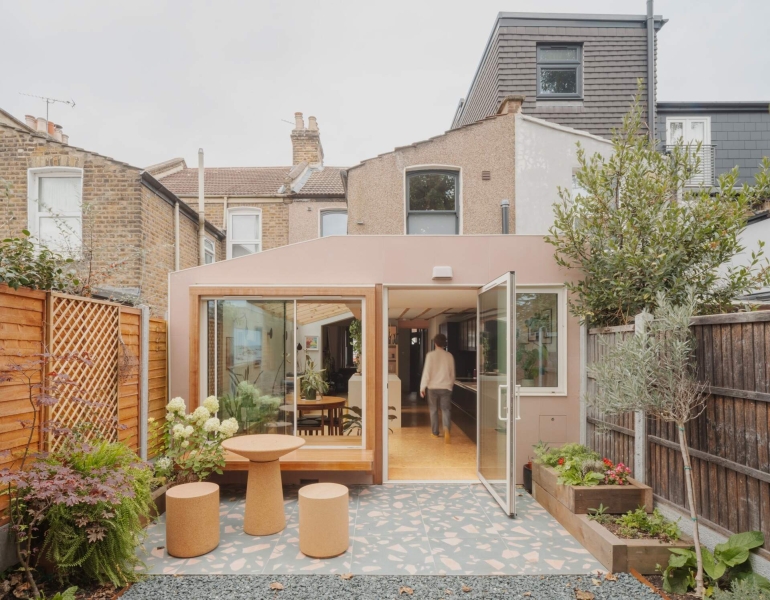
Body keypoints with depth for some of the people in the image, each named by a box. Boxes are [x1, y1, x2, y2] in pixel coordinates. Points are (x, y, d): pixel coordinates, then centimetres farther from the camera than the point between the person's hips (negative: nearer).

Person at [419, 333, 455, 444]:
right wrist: (451, 385, 26)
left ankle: (435, 432, 25)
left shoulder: (431, 355, -7)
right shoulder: (449, 356, 2)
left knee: (434, 410, 15)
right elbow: (452, 373, 11)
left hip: (433, 387, -1)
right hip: (446, 387, 1)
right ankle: (447, 430, -24)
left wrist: (422, 387, -3)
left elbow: (427, 372, -9)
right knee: (446, 410, 0)